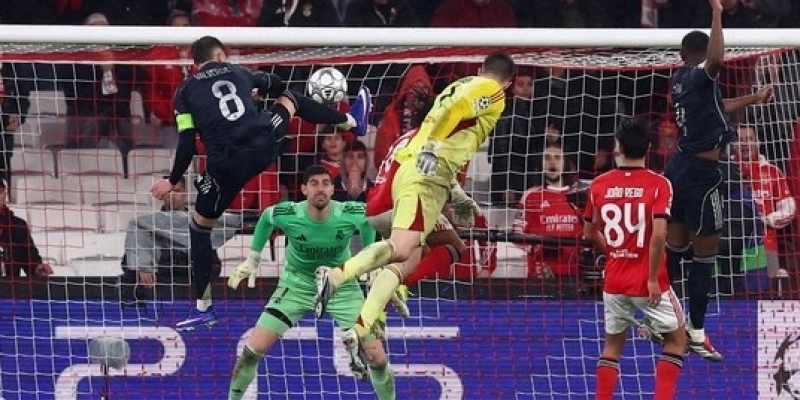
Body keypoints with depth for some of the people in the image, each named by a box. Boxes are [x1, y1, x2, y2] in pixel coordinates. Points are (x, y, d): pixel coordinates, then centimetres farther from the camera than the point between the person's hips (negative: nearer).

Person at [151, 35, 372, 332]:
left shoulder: (185, 92, 10)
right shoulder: (237, 73, 17)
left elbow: (187, 144, 0)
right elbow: (276, 86, 38)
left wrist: (172, 182, 11)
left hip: (227, 166, -2)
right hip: (264, 146, 2)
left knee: (200, 226, 17)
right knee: (289, 100, 33)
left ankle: (203, 309, 16)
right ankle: (353, 121, 55)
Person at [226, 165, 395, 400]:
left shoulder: (352, 215, -25)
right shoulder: (287, 215, -24)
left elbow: (369, 220, 2)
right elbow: (266, 218, 2)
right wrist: (252, 260, 10)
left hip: (342, 286, 0)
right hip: (298, 285, 0)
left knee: (377, 358, -7)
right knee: (254, 349, -9)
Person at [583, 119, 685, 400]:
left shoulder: (600, 185, 1)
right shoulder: (658, 184, -11)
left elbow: (590, 233, 11)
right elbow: (659, 234, -22)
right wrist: (653, 278, -14)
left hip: (614, 280, 4)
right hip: (647, 281, -4)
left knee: (613, 345, 17)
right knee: (676, 339, 12)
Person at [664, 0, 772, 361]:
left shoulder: (680, 78, 9)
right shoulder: (700, 76, -16)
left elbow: (717, 106, 26)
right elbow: (717, 60, -41)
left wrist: (753, 99, 34)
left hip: (680, 168, 9)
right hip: (700, 173, -9)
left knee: (675, 246, 18)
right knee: (705, 254, -1)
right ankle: (696, 333, 4)